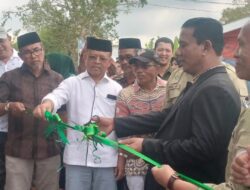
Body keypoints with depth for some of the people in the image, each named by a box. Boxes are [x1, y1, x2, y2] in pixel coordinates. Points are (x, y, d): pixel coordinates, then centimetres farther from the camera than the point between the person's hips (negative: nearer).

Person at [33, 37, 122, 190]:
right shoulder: (72, 83, 3)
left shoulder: (117, 89, 7)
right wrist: (47, 103, -41)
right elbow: (57, 96, -17)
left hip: (107, 159, 1)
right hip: (77, 158, -1)